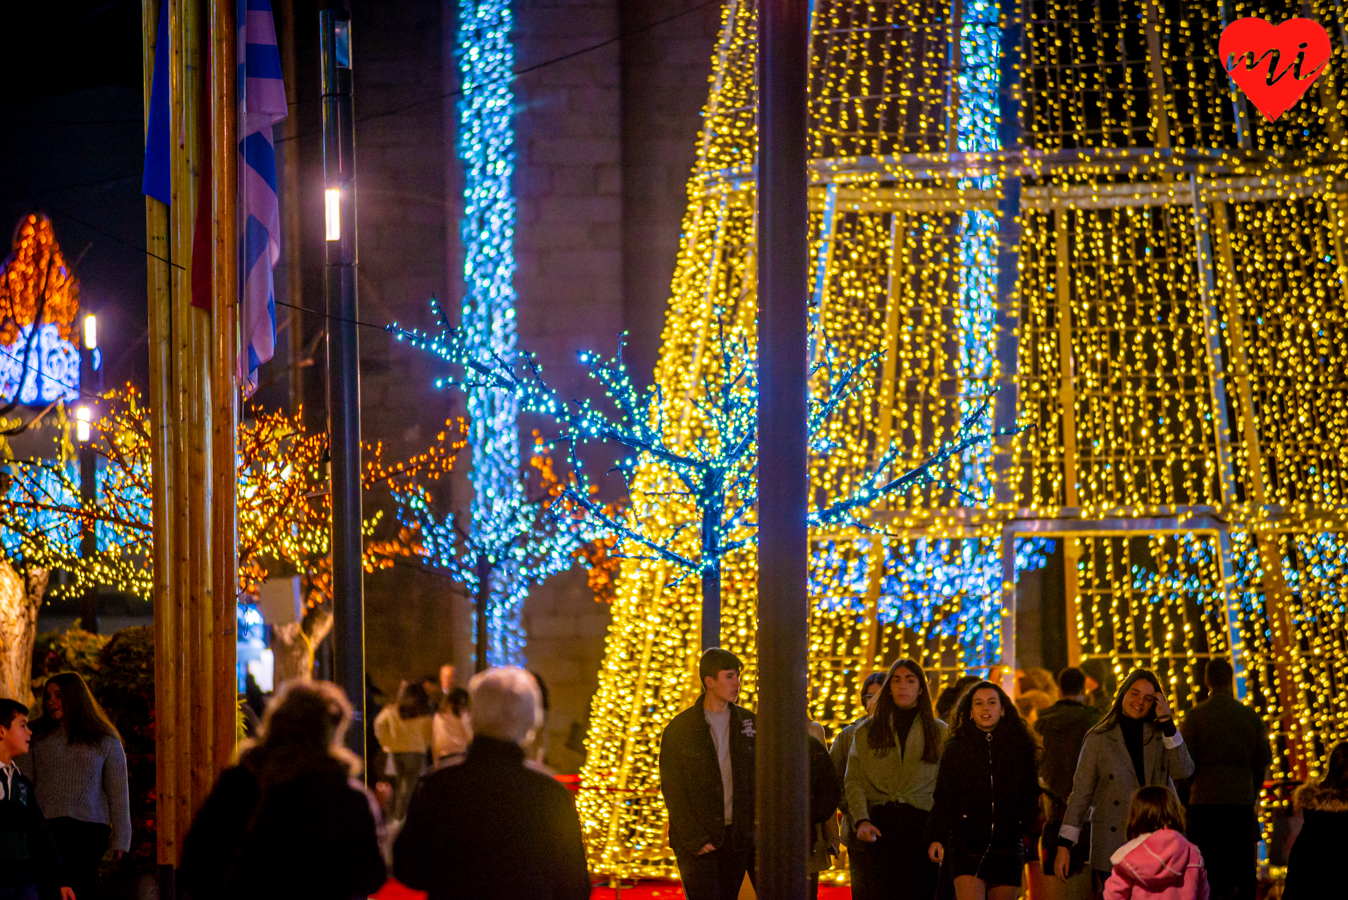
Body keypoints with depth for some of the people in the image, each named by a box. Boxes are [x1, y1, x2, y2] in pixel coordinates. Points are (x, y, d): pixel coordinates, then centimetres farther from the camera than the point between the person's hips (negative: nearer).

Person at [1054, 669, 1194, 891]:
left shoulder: (1161, 734, 8)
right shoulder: (1099, 739, 4)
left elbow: (1184, 771, -8)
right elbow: (1081, 793, 4)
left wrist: (1166, 721, -9)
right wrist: (1064, 845, -2)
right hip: (1113, 846, -1)